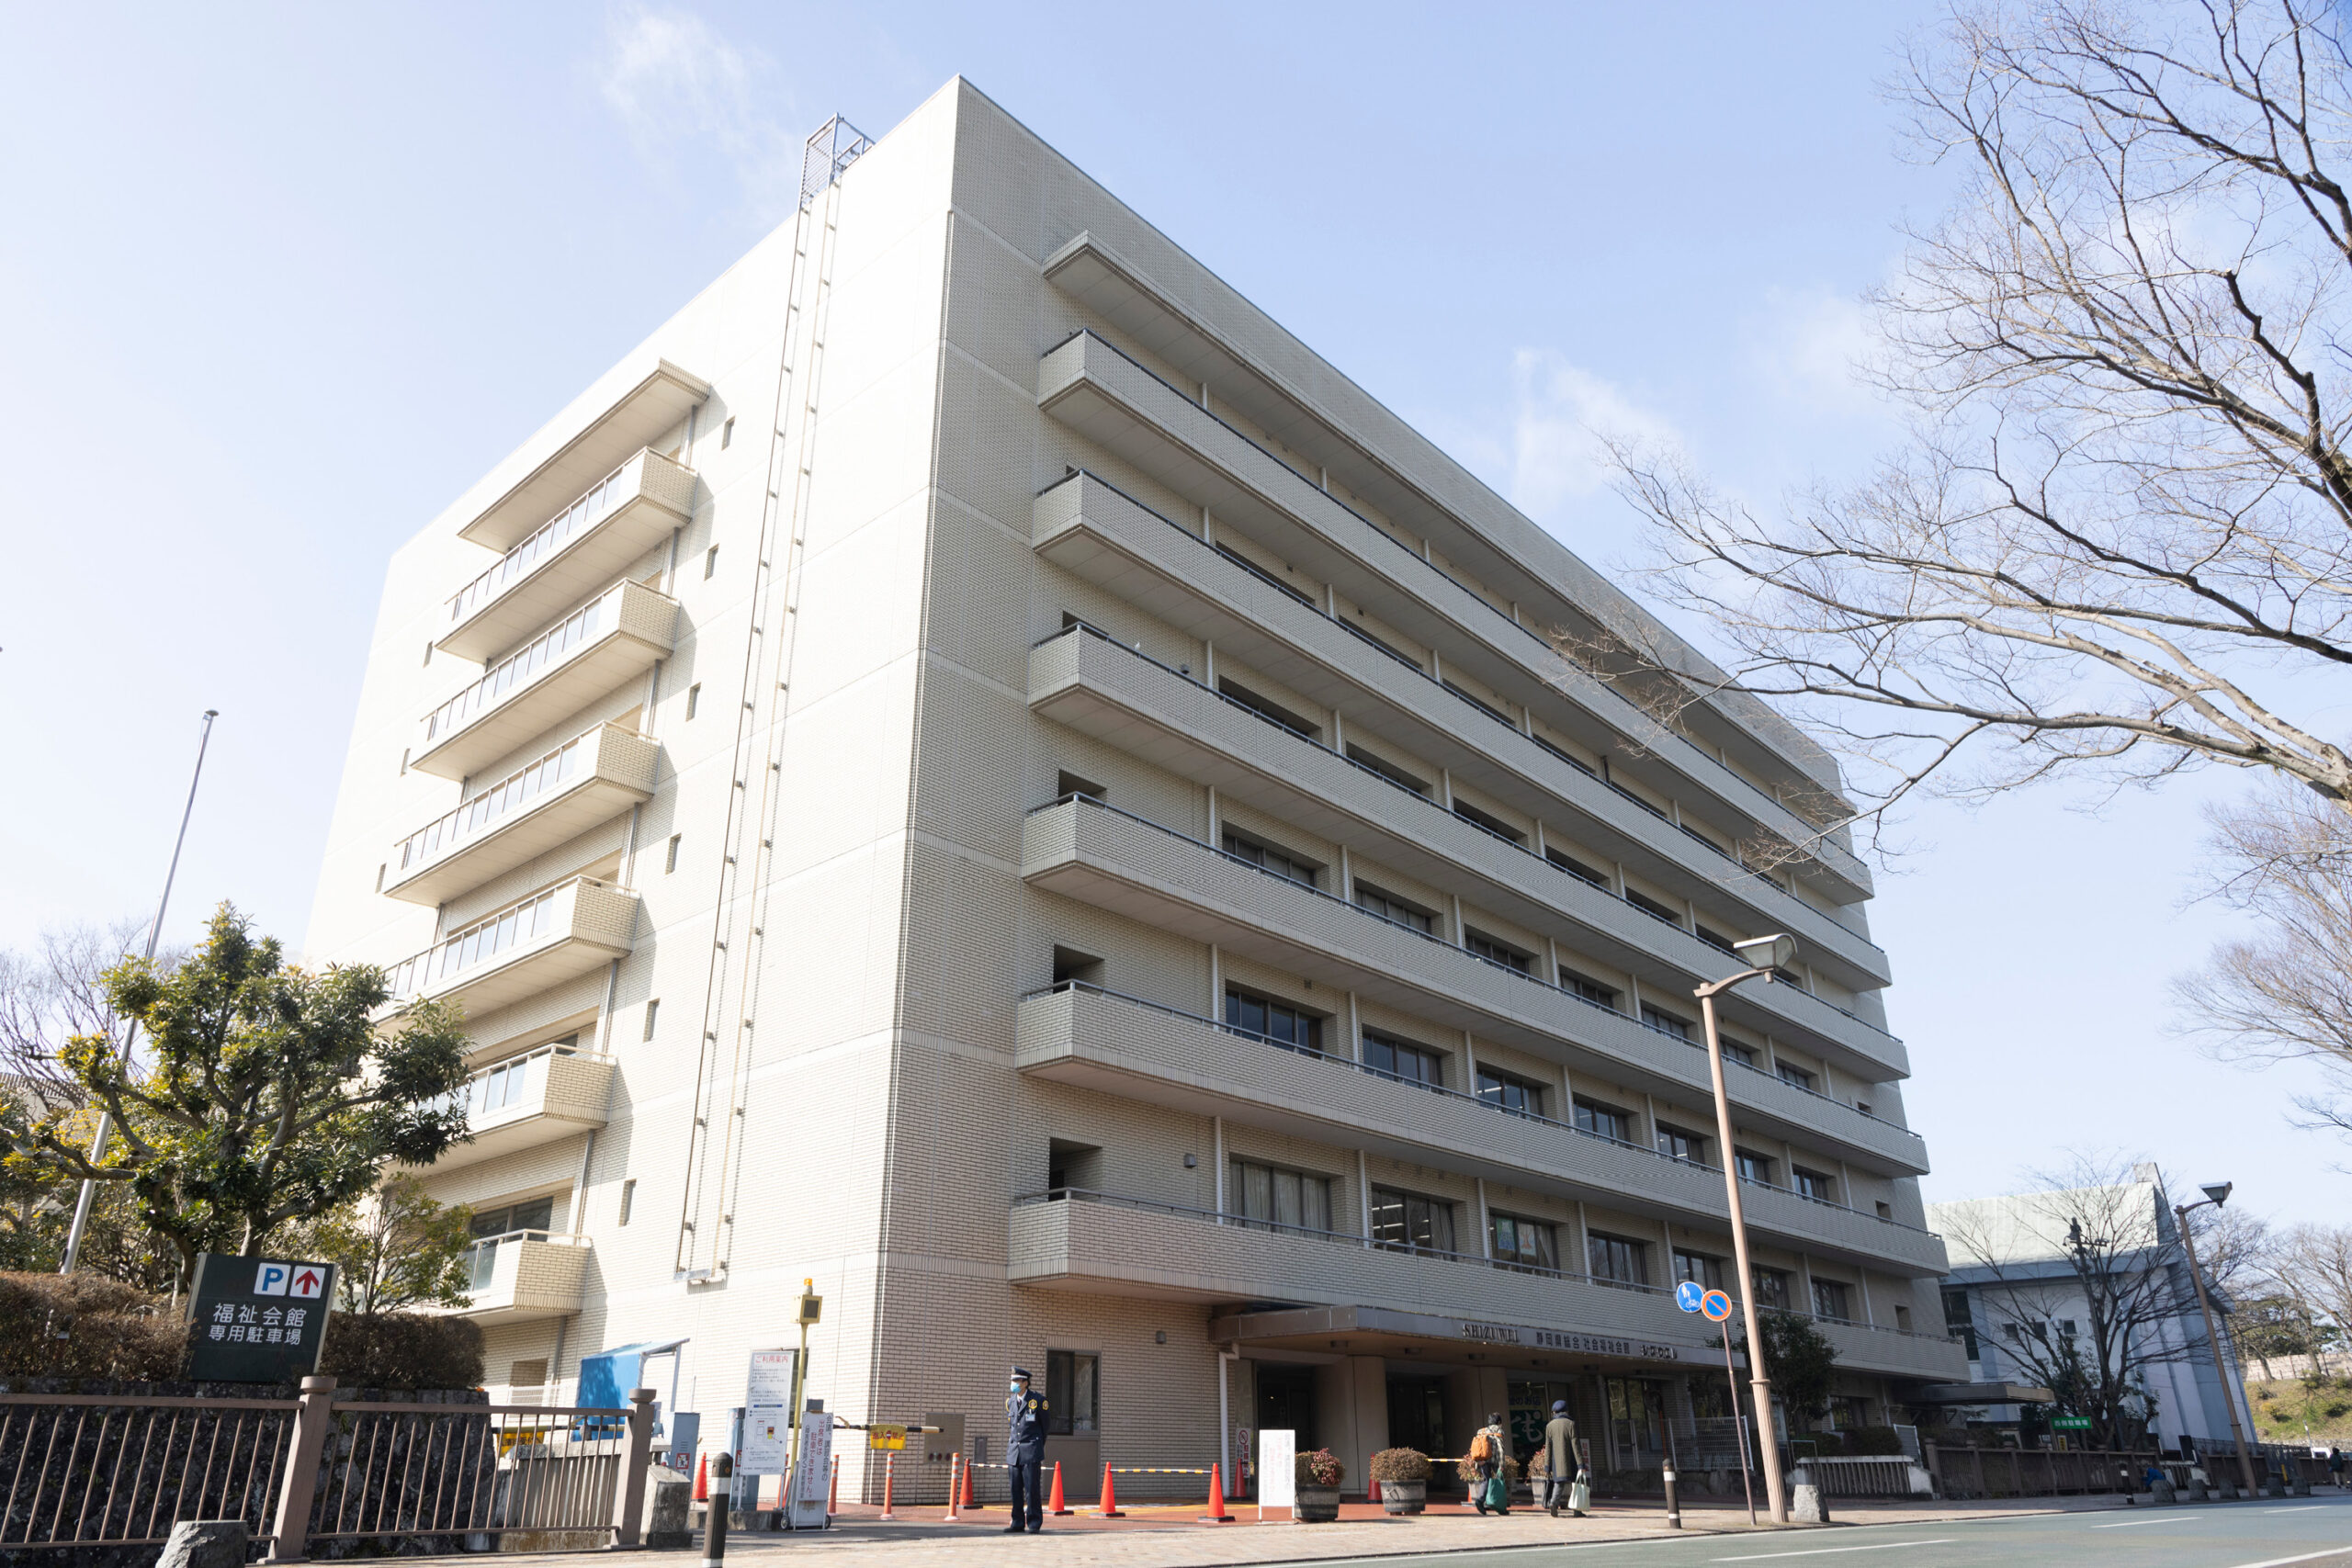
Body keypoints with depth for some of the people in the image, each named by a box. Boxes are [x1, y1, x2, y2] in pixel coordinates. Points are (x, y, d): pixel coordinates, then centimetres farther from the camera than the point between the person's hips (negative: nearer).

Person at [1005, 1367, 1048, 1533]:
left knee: (1032, 1488, -5)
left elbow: (1045, 1425, 7)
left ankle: (1034, 1523, 3)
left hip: (1031, 1452, -5)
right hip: (1013, 1450, 5)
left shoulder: (1038, 1400, -5)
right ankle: (1018, 1523, 14)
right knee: (1015, 1489, 6)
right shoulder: (1010, 1401, 9)